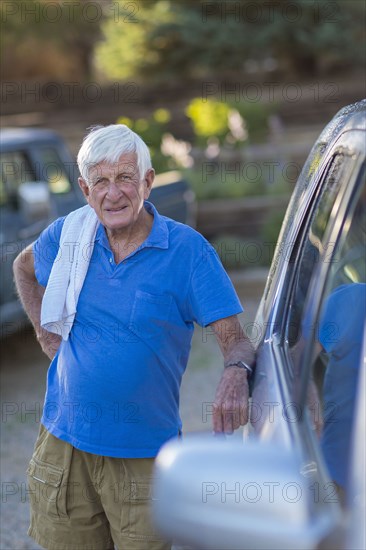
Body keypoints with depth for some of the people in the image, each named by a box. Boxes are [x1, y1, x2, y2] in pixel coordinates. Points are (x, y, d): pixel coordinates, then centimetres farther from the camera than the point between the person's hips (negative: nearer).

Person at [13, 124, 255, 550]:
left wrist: (235, 375, -35)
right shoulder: (68, 235, 1)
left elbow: (234, 338, -13)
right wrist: (45, 332, 11)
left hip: (144, 455, -3)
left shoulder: (188, 250, -10)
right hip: (63, 443, 3)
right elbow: (24, 268, 23)